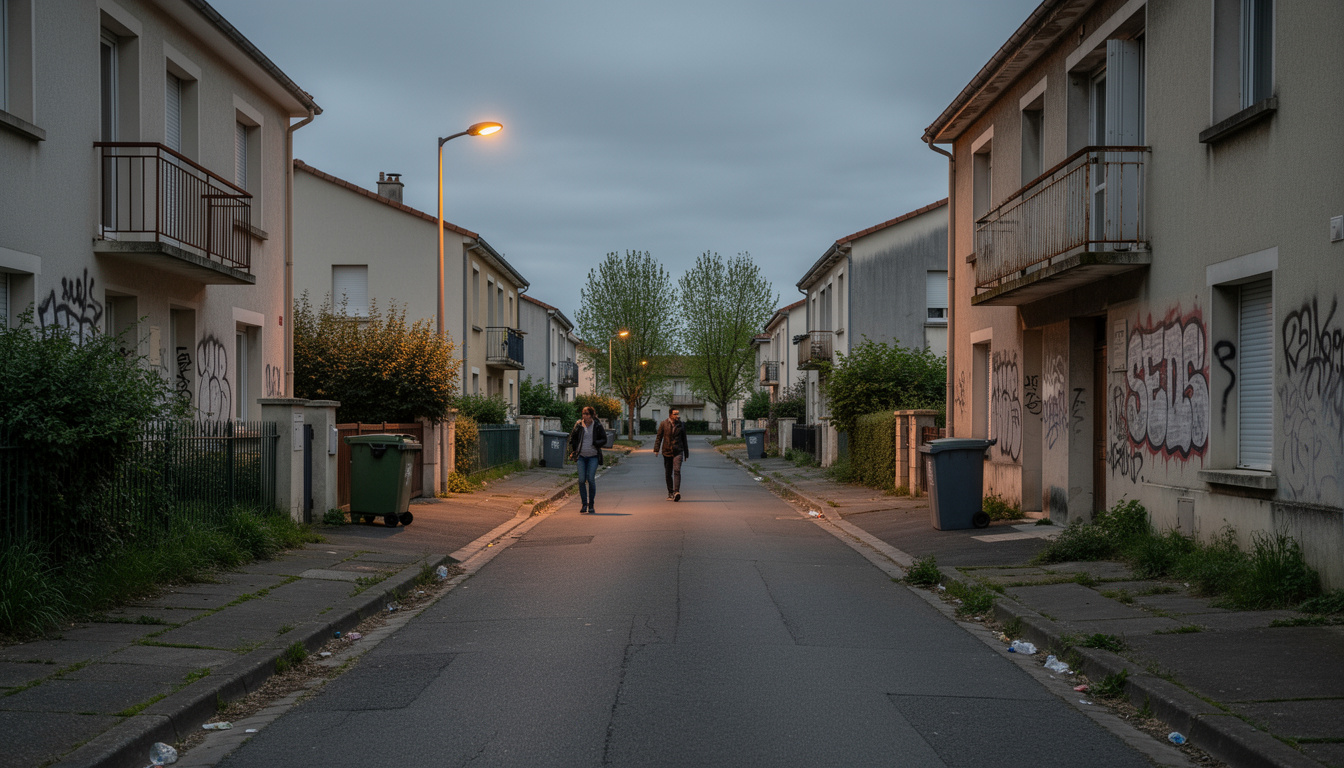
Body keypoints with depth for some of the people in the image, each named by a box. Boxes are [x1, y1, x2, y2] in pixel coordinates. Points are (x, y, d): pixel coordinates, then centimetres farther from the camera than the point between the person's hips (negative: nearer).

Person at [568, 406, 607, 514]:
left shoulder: (597, 426, -1)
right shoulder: (579, 425, 3)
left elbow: (604, 439, 4)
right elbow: (572, 438, 14)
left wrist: (595, 443, -14)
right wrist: (573, 450, 5)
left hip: (593, 456, -2)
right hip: (581, 456, 2)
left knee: (591, 480, -8)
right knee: (581, 480, -4)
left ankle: (591, 505, 3)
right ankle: (584, 504, 6)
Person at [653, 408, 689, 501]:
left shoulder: (681, 425, 7)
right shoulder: (663, 424, 3)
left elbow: (684, 440, 14)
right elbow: (659, 438, 3)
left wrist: (686, 454, 16)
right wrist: (656, 449, -8)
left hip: (678, 452, -1)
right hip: (667, 452, 1)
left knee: (677, 471, -18)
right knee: (668, 473, 6)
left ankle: (676, 492, -29)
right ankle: (670, 493, 17)